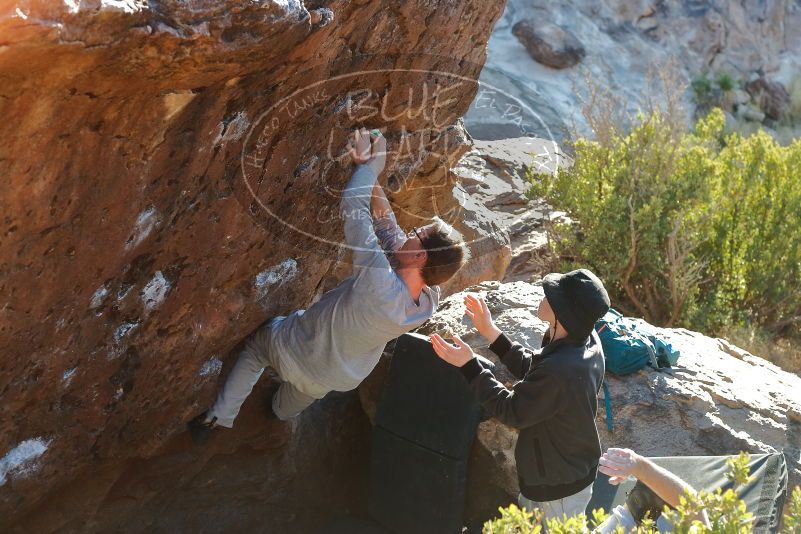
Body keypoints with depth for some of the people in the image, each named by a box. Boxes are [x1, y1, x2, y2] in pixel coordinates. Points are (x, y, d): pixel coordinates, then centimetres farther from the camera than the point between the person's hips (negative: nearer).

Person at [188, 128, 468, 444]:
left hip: (299, 355, -5)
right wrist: (373, 178, -19)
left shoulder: (380, 284, -46)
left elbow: (353, 207, -39)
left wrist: (368, 165, -24)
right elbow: (390, 232, -16)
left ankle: (220, 417, 31)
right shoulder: (429, 301, -27)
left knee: (256, 341, 29)